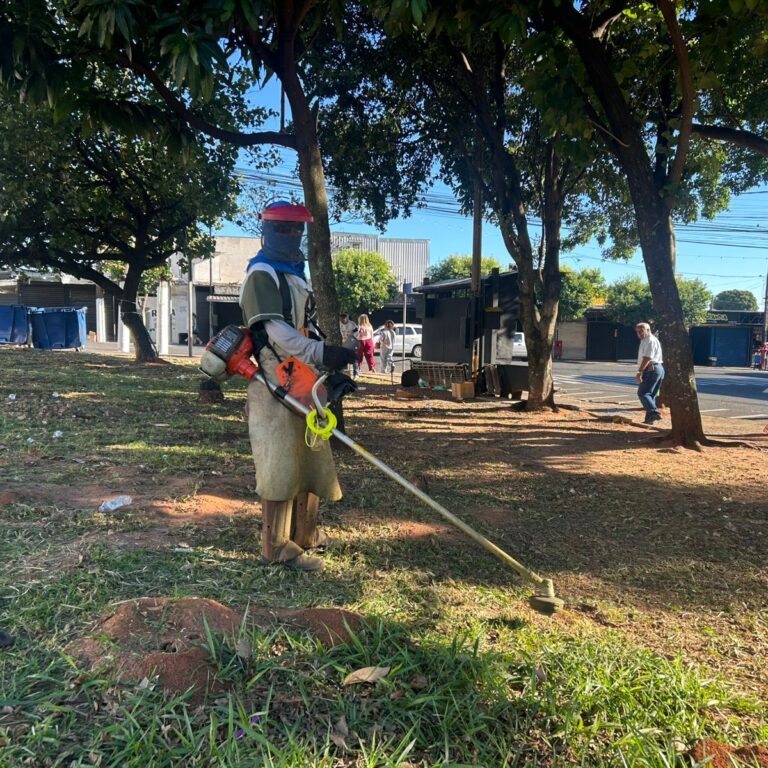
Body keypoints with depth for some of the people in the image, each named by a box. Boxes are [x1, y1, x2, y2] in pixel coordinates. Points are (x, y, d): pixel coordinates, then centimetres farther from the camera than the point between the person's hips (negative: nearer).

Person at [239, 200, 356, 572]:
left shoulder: (295, 275, 21)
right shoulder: (262, 274, -9)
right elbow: (274, 330, -22)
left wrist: (330, 362, 13)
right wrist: (322, 352, -29)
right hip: (275, 386, -10)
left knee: (310, 459, 15)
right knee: (281, 465, -5)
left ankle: (305, 534, 29)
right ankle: (277, 547, 6)